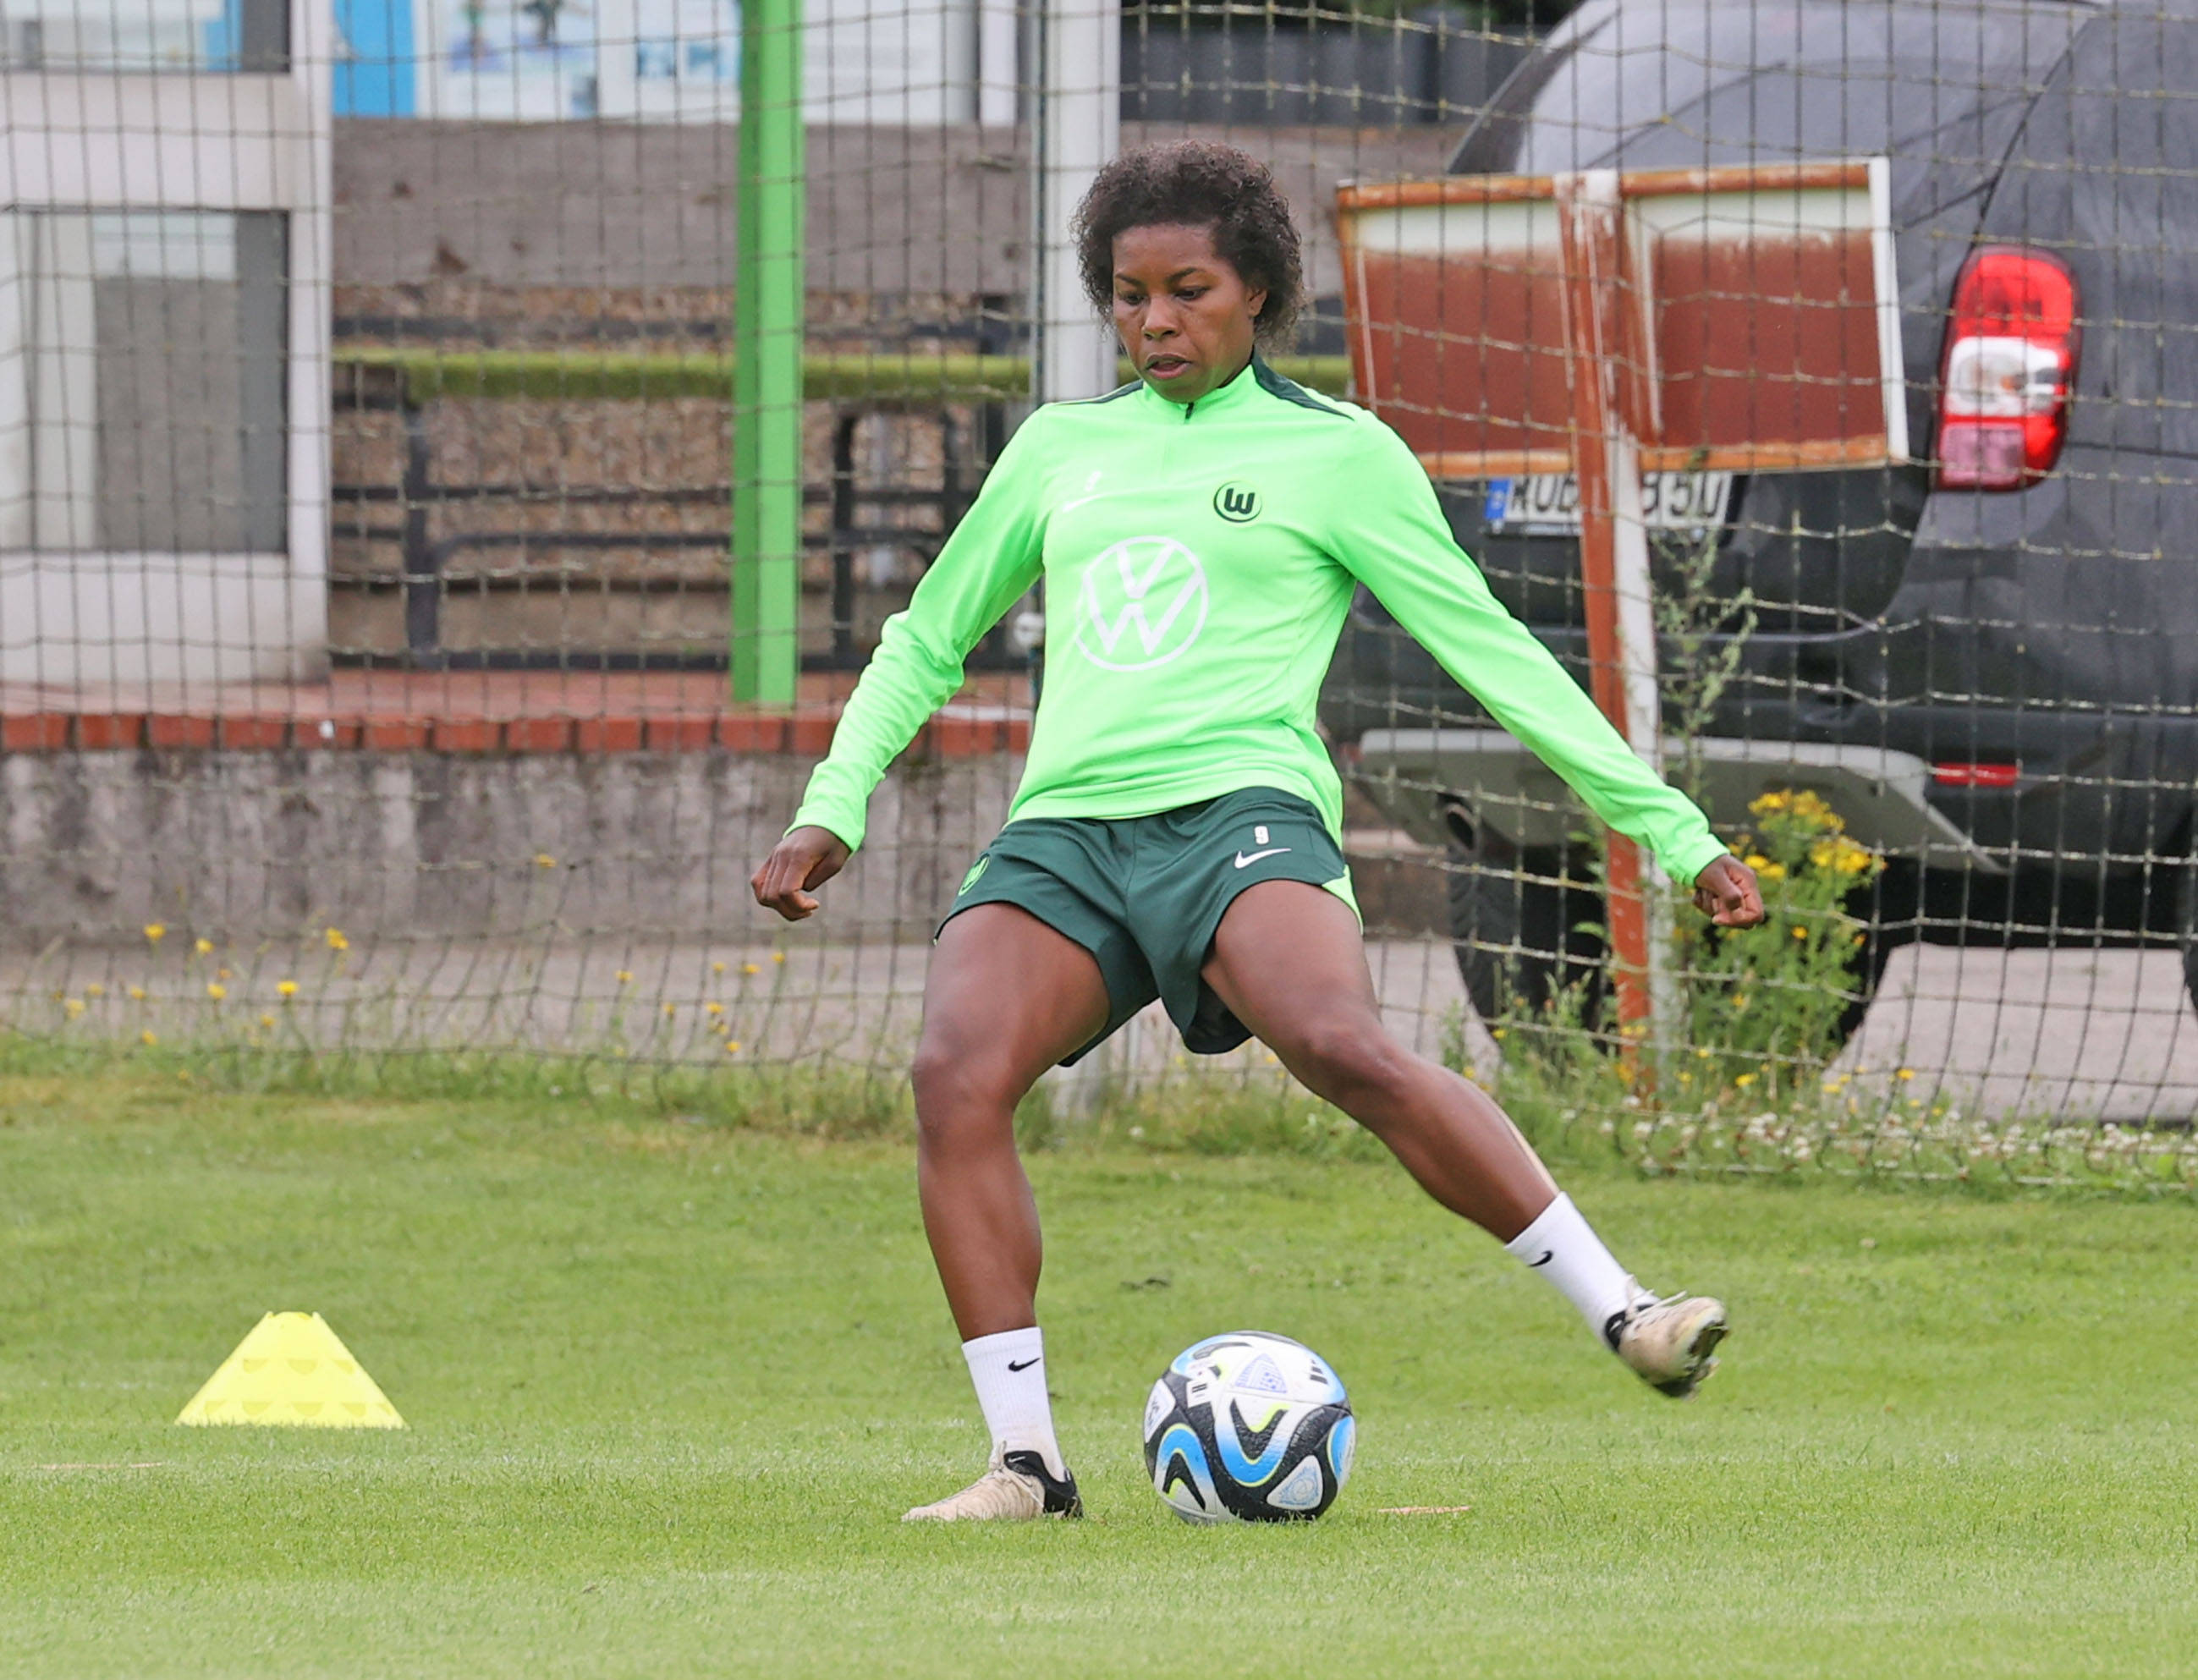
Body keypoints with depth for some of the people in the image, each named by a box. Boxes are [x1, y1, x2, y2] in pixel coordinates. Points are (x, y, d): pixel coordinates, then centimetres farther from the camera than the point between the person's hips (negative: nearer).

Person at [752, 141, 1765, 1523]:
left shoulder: (1338, 455, 11)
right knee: (957, 1077, -25)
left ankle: (1624, 1314, -30)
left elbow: (1494, 653, 12)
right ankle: (1027, 1461, -20)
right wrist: (834, 808, 21)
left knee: (1346, 1051, -34)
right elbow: (928, 639, 34)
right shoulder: (1060, 448, 23)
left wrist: (1676, 833, 9)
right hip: (1063, 831, 4)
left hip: (1236, 804, -4)